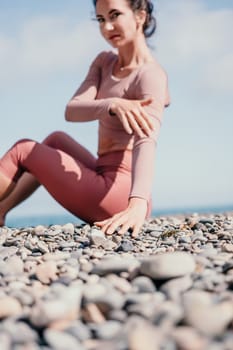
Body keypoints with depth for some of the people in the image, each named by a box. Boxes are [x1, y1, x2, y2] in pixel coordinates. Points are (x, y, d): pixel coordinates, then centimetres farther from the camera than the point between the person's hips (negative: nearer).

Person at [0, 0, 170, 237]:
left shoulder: (151, 75, -15)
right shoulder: (104, 62, 8)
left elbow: (146, 143, -32)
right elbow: (71, 111, -8)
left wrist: (139, 204, -48)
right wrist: (113, 105, -30)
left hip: (119, 194, -7)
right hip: (108, 184, 7)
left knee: (24, 149, 6)